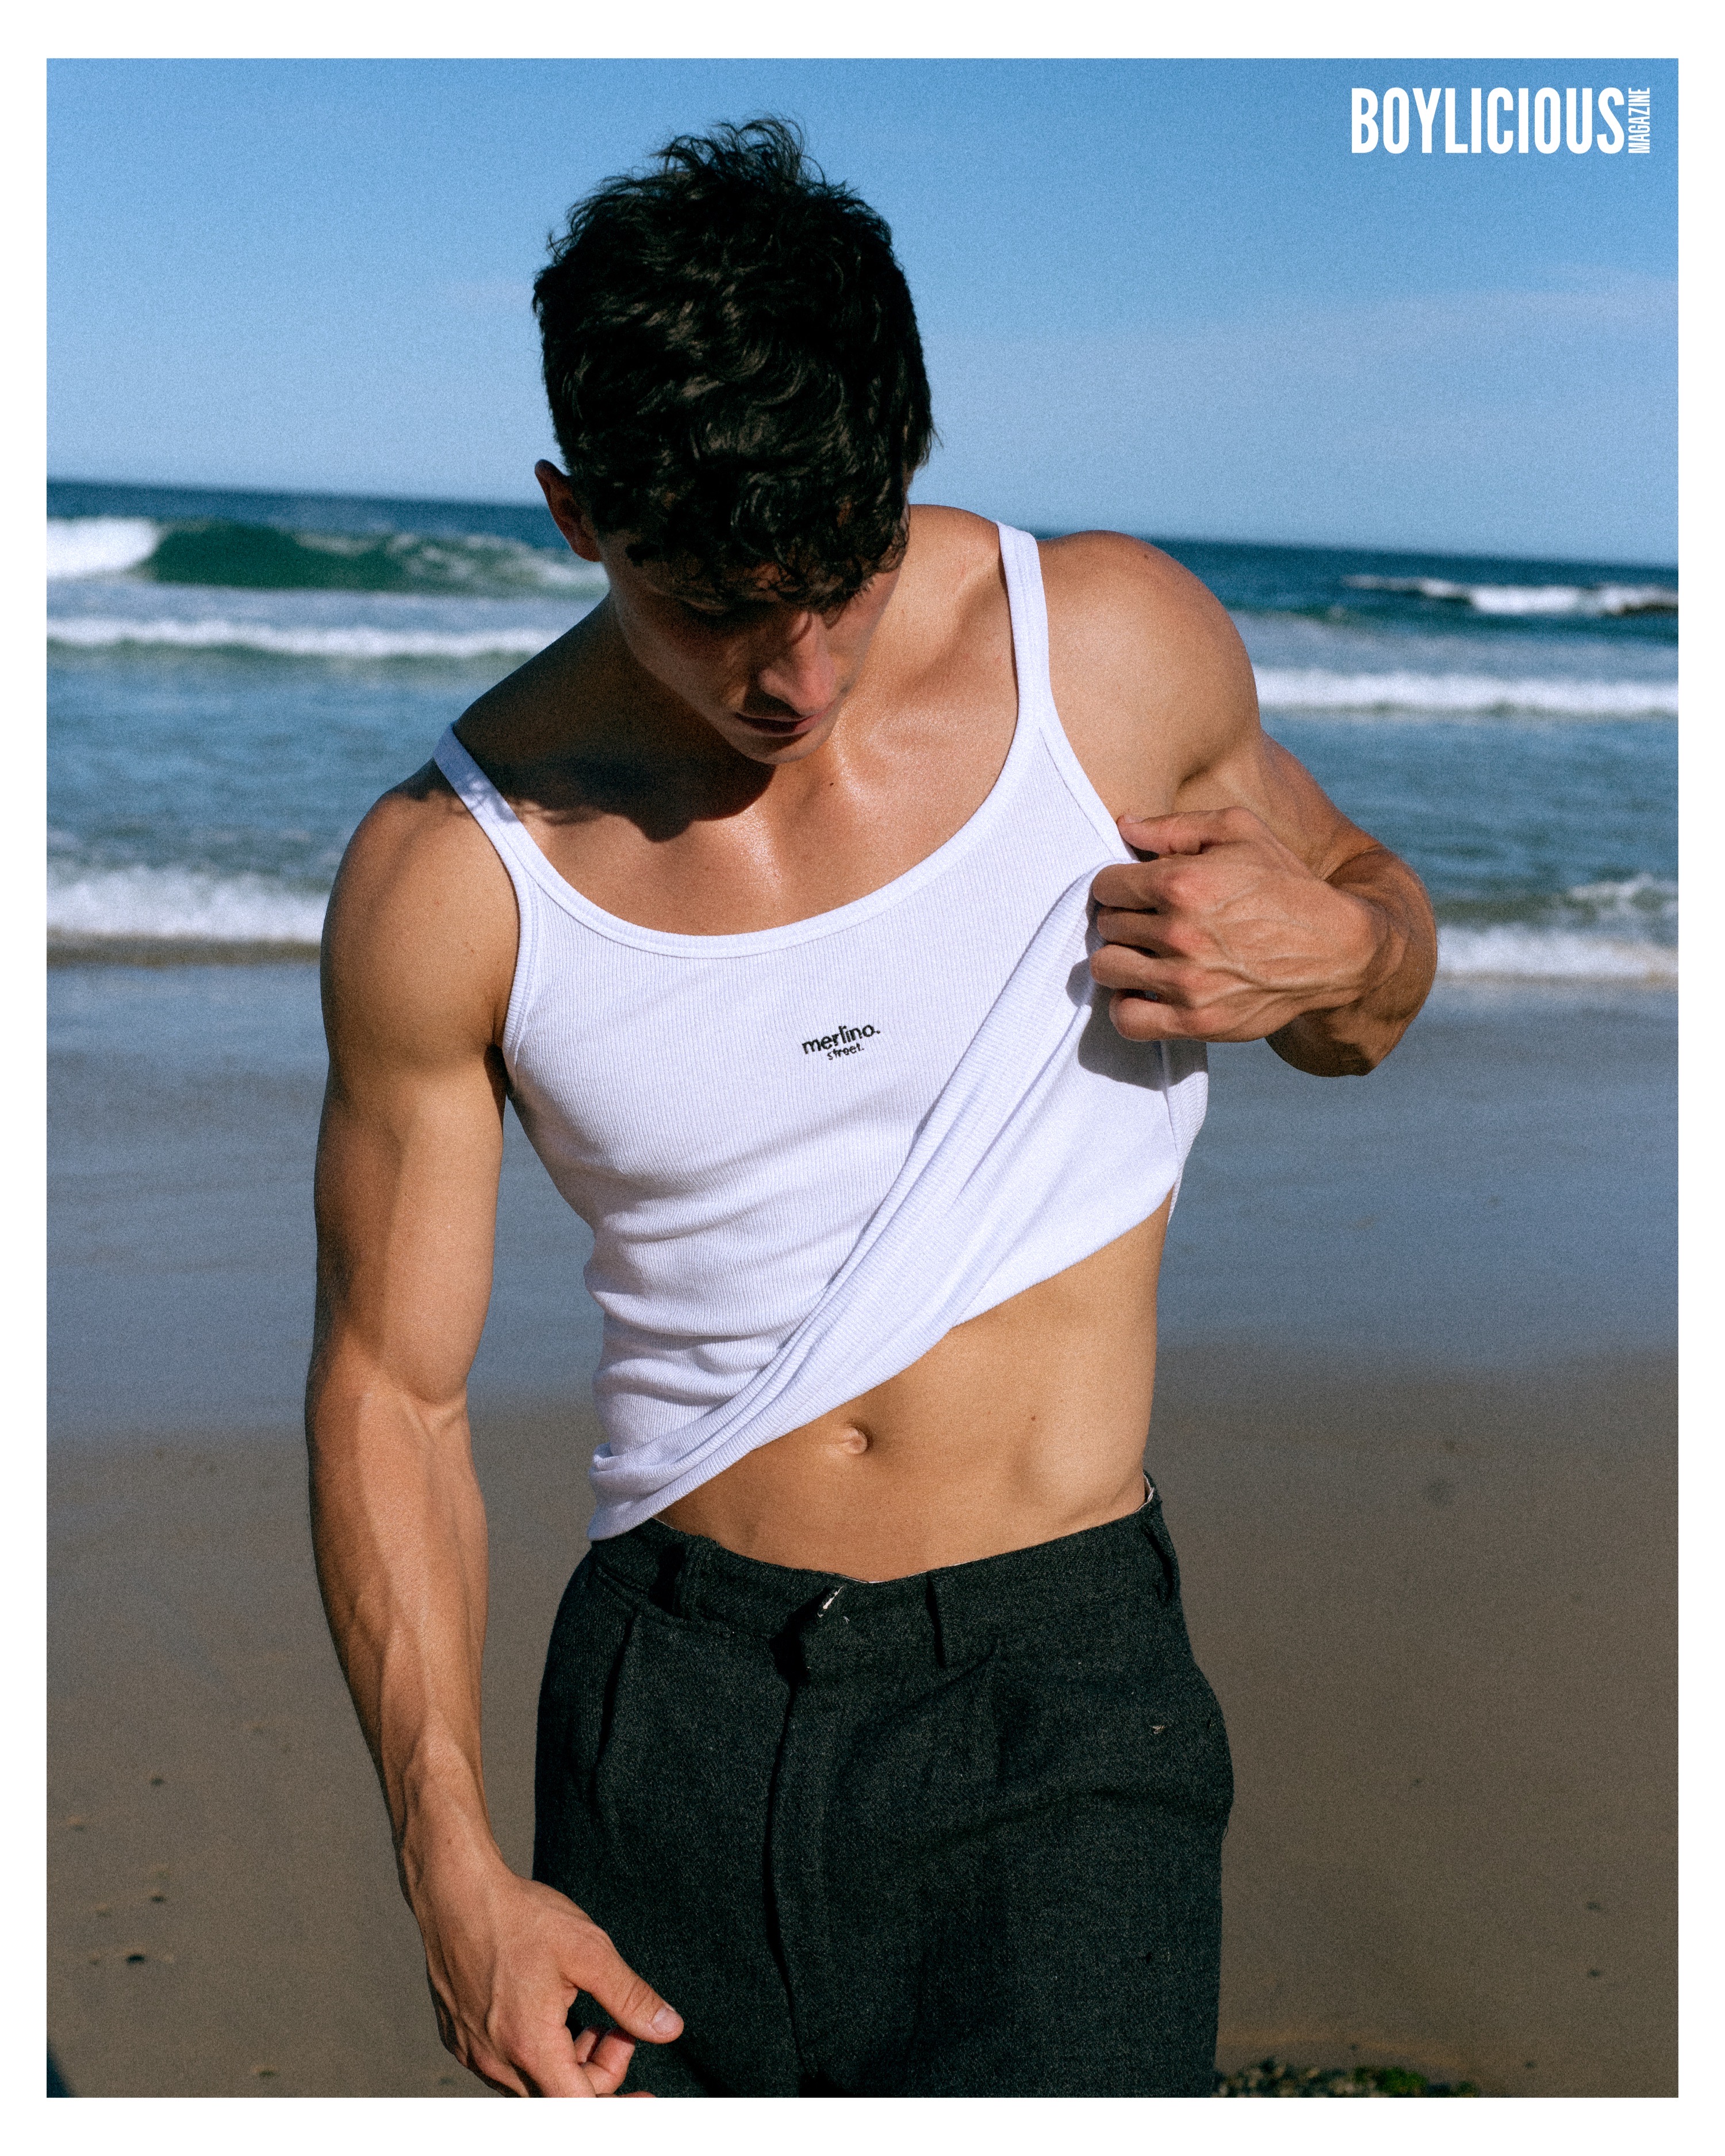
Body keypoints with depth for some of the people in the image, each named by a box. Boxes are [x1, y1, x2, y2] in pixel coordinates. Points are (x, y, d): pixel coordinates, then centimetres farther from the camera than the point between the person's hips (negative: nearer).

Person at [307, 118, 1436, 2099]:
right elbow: (390, 1386, 0)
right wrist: (454, 1874, -5)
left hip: (1054, 1703, 0)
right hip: (672, 1699, 1)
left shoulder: (1121, 646, -5)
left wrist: (1338, 949, -12)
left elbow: (1363, 956, 14)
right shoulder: (450, 874, -7)